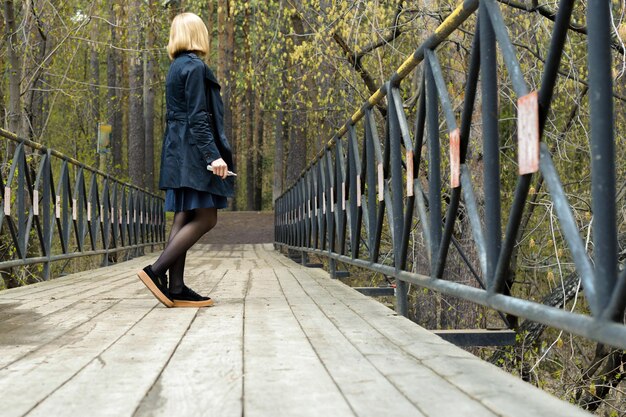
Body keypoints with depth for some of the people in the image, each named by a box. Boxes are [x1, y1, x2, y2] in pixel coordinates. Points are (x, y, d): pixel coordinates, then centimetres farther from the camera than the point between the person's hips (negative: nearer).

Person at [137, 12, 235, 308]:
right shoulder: (195, 67, -10)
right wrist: (213, 155, -22)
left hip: (178, 152, 10)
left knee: (184, 219, 6)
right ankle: (156, 271, -15)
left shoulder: (176, 68, 18)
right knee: (206, 218, -9)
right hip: (193, 151, -10)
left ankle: (176, 289, 3)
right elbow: (198, 117, -18)